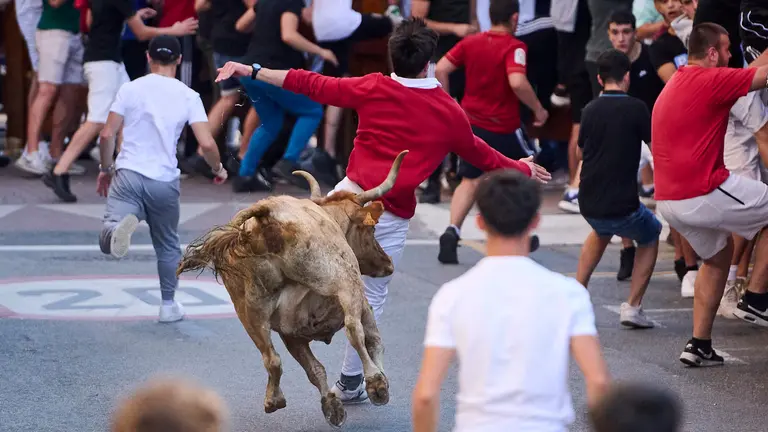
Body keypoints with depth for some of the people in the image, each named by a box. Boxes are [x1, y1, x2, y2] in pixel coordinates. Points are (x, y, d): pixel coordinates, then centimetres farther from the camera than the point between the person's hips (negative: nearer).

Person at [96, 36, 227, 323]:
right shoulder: (188, 96, 2)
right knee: (168, 247, 22)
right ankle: (168, 306, 29)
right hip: (165, 181, 1)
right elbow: (207, 144, -5)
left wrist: (106, 168, 17)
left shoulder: (131, 88, 4)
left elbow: (107, 134, 0)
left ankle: (119, 228, -48)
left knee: (108, 242, -15)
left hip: (128, 173, -1)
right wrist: (218, 169, 14)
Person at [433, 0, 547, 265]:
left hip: (472, 122, 4)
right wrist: (538, 110, -15)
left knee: (471, 181, 10)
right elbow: (517, 82, -28)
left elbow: (440, 69, -1)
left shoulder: (470, 42, 2)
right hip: (503, 127, -4)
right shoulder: (514, 47, -14)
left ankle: (452, 232, -12)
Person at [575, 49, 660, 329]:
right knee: (650, 236, 26)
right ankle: (632, 307, 13)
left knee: (601, 232, 39)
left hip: (588, 206, 5)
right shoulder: (635, 108, -9)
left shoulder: (590, 109, 5)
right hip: (622, 206, -5)